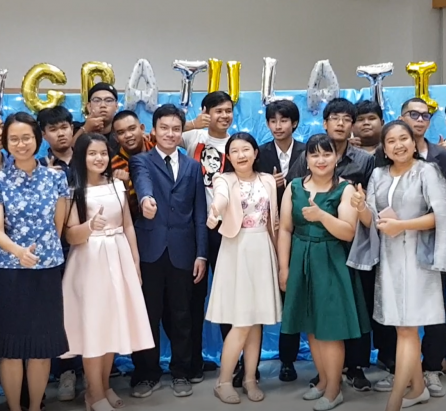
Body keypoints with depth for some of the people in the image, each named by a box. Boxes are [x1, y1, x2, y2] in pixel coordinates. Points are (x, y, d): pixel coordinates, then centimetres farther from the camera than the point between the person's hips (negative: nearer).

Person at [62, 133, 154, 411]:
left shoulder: (118, 185, 8)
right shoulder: (74, 190, -5)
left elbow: (128, 226, 11)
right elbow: (70, 235, -10)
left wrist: (136, 263, 9)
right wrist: (90, 226, -30)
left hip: (119, 259, 4)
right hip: (89, 262, -4)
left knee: (114, 324, 10)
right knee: (93, 325, 0)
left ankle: (105, 386, 25)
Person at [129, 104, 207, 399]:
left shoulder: (193, 166, 12)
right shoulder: (141, 161, 5)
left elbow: (200, 213, 8)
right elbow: (142, 182, -21)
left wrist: (201, 254, 1)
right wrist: (146, 197, -45)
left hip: (182, 251, 2)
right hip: (150, 250, -2)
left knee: (181, 316, 9)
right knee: (148, 316, 6)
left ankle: (181, 373, 23)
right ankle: (147, 374, 20)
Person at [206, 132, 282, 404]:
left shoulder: (268, 181, 8)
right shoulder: (225, 180, -4)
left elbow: (273, 220, 13)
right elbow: (221, 198, -29)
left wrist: (277, 253, 10)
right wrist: (216, 210, -52)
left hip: (263, 250, 4)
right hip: (236, 251, -4)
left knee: (257, 319, 8)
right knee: (241, 322, -5)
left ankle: (250, 378, 20)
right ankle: (224, 382, 10)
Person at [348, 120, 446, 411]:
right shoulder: (378, 176, 9)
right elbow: (371, 222, 6)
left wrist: (401, 225, -19)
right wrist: (361, 208, -16)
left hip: (416, 256, -5)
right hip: (387, 258, 5)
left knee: (406, 330, -6)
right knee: (404, 328, 13)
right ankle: (418, 388, 27)